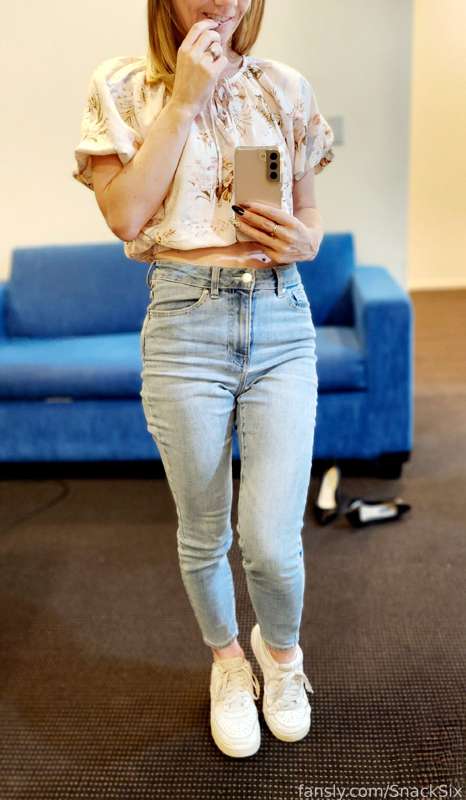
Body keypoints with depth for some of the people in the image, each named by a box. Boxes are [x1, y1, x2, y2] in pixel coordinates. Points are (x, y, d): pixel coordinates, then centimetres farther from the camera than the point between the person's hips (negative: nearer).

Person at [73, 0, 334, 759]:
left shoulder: (284, 86, 10)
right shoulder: (123, 87, 4)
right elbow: (126, 215, -9)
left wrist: (303, 241, -6)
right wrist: (184, 99, -9)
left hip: (282, 322, 2)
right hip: (185, 325, -1)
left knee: (272, 541, -3)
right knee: (204, 535, 10)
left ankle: (281, 651, 32)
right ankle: (228, 660, 40)